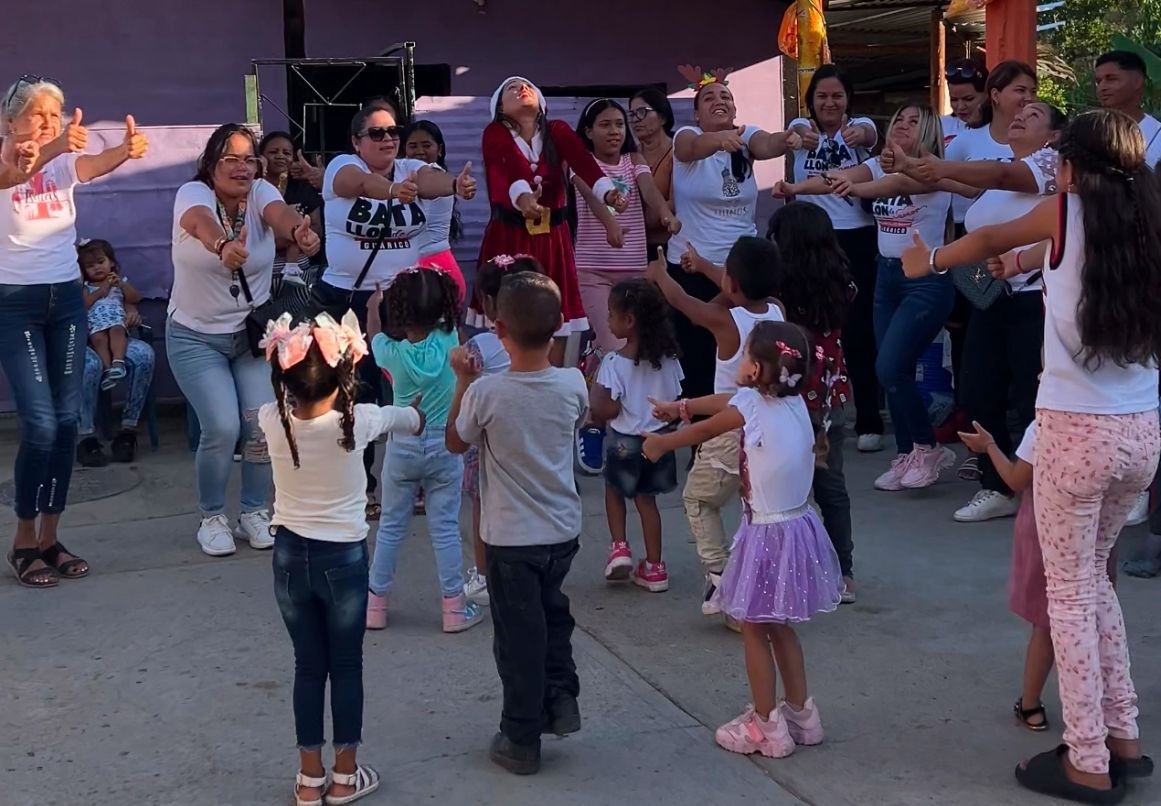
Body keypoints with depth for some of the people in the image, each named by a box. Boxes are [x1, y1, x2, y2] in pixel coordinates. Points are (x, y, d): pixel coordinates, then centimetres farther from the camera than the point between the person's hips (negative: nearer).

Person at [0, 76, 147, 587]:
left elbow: (96, 165, -18)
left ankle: (49, 537, 16)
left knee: (67, 420, 5)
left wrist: (128, 149, -42)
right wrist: (56, 145, -52)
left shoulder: (64, 163, 5)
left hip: (66, 298, 5)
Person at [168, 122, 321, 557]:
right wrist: (223, 246, -65)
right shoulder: (193, 194, -16)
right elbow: (201, 223, -41)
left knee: (263, 421, -10)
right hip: (196, 337, -3)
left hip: (253, 332, 3)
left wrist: (299, 232, -57)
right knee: (223, 428, -15)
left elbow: (280, 214, -32)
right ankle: (212, 517, 9)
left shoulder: (260, 193, -8)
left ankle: (254, 512, 14)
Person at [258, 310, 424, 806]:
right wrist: (417, 414, 28)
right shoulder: (357, 420, -16)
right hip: (343, 557, -2)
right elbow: (410, 420, 6)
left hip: (290, 556, 2)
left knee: (308, 667, 14)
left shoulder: (272, 421, -11)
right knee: (346, 667, 12)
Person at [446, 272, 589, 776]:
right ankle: (561, 697, 27)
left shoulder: (486, 392, -21)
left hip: (511, 537, -3)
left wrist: (463, 381, 2)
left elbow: (456, 444, -2)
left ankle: (521, 741, 20)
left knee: (519, 637, 9)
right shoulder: (573, 384, -11)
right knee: (552, 612, 29)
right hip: (563, 529, 3)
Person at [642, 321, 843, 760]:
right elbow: (726, 401, 16)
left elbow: (704, 430, 2)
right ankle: (800, 714, 31)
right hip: (797, 526, 7)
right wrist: (679, 406, 28)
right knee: (779, 626, 21)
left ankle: (766, 727, 17)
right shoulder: (794, 401, 2)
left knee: (754, 630, 8)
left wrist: (661, 443, 20)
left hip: (767, 534, -7)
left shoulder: (752, 406, -17)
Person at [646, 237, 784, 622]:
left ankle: (719, 574, 8)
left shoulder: (724, 321, -16)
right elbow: (749, 289, 18)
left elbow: (680, 300, 2)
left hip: (731, 435, -5)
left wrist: (659, 272, 23)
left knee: (699, 499, 18)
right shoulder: (777, 312, -3)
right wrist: (702, 265, 33)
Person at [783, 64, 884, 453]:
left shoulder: (860, 125, -2)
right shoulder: (802, 126, 1)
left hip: (857, 239, -2)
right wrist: (803, 136, -49)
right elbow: (797, 131, -24)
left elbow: (870, 134, -27)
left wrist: (859, 135, -52)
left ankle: (869, 422, 8)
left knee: (859, 331, -1)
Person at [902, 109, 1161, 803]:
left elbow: (990, 240, 14)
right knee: (1094, 577, 22)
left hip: (1077, 431, -5)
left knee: (1071, 595, 5)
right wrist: (1026, 263, 41)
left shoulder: (1070, 211, -4)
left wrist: (930, 260, 32)